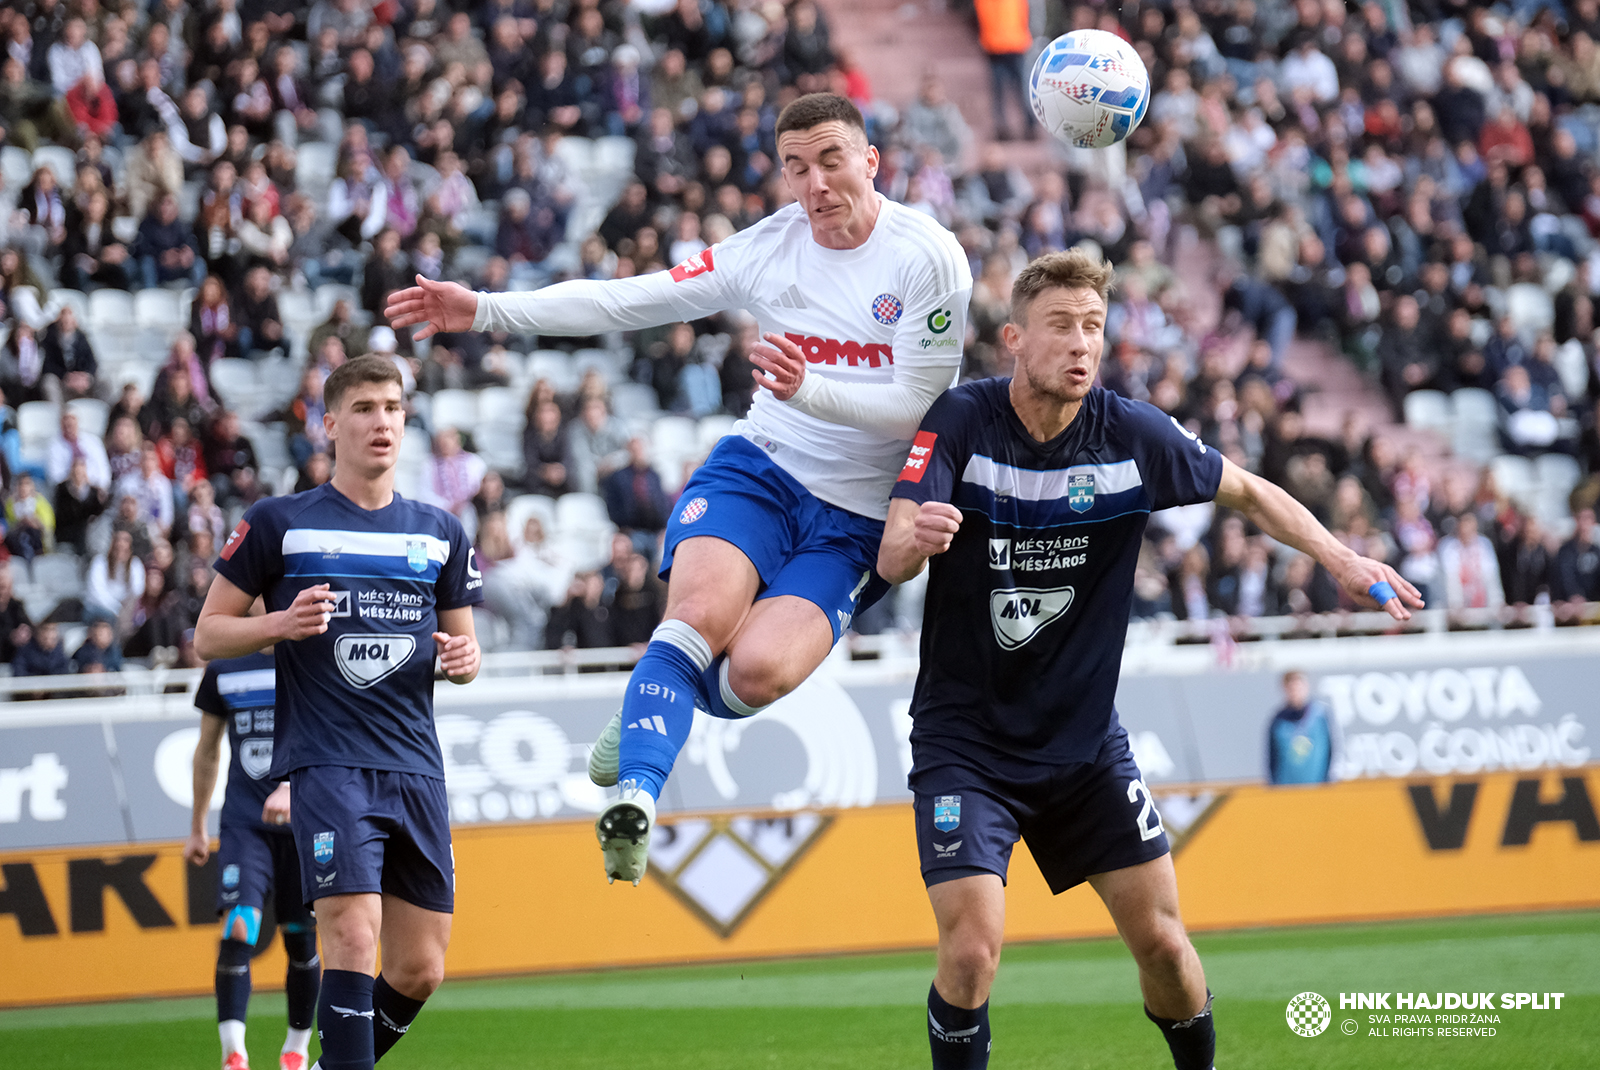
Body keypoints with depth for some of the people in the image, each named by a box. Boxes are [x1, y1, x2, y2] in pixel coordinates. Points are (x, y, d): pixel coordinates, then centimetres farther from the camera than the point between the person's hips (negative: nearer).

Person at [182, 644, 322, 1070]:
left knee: (301, 939, 5)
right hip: (244, 822, 1)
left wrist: (291, 788, -33)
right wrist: (197, 827, 22)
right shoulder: (223, 670, 7)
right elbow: (207, 751, 18)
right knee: (238, 927, -17)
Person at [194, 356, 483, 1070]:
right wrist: (281, 624, -14)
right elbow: (208, 636, 5)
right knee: (353, 936, -21)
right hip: (326, 763, -5)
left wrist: (462, 657, -2)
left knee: (420, 970, 5)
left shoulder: (440, 534, 15)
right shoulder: (279, 524, 3)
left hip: (416, 766, 5)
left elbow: (462, 648, 22)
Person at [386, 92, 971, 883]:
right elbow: (630, 300, 3)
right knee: (702, 611, -29)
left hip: (857, 517, -2)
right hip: (758, 469, 2)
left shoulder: (929, 259, -8)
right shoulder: (770, 248, 4)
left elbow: (912, 406, -11)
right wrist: (483, 311, -3)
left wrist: (808, 389, -29)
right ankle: (636, 794, -32)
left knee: (758, 669, -24)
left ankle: (651, 701, 7)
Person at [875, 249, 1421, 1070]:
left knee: (1160, 939, 3)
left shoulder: (1134, 435, -8)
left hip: (1084, 739, 3)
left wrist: (1337, 558, -5)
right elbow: (891, 561, -25)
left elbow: (1246, 492, 9)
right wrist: (913, 537, -48)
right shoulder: (960, 423, -15)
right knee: (971, 949, -18)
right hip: (965, 739, -3)